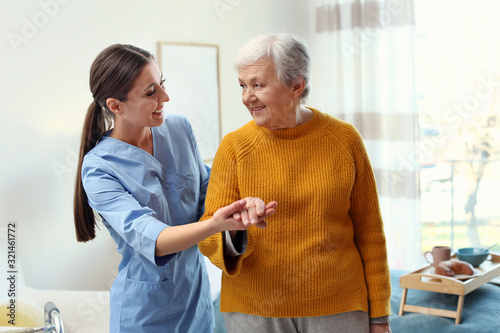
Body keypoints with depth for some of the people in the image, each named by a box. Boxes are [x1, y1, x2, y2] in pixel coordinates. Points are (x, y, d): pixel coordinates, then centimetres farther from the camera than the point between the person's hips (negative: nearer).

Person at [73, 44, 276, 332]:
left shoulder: (180, 129, -3)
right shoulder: (99, 168, -19)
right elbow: (148, 238, -29)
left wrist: (239, 203, -17)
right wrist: (214, 225, -46)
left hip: (197, 293, 5)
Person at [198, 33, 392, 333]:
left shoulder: (345, 139, -2)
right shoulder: (235, 146, -4)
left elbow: (369, 231, 3)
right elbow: (209, 232, -5)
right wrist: (233, 240, -28)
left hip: (337, 308, 0)